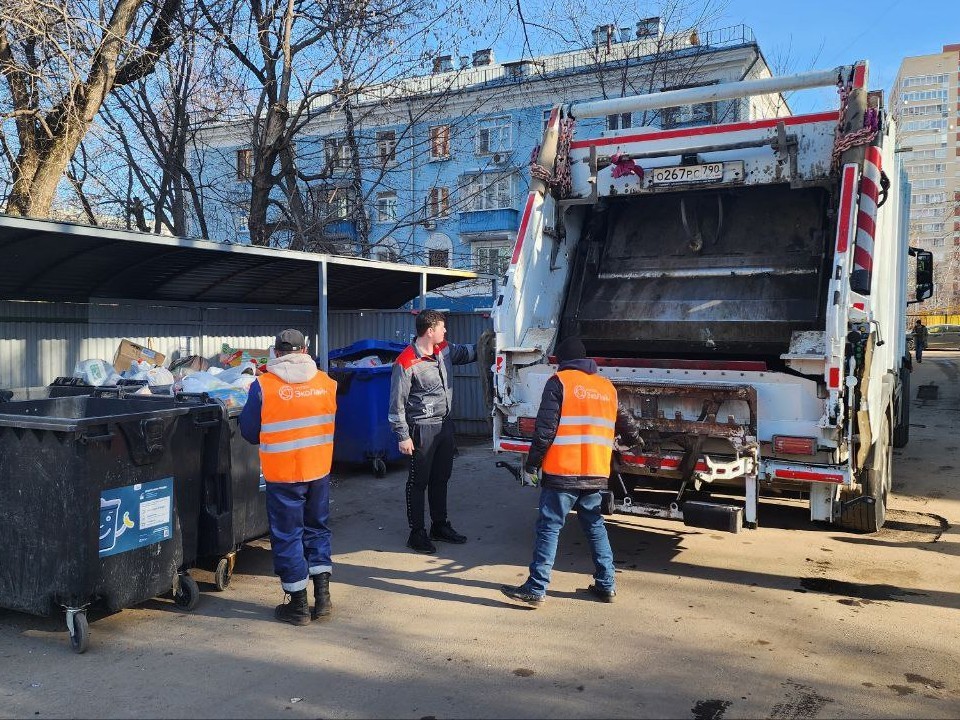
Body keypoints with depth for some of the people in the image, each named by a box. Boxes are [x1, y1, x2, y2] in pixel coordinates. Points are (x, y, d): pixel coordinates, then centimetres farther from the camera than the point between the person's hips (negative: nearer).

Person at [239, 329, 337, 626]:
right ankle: (322, 595, 19)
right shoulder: (326, 382, -2)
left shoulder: (263, 385, -12)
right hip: (319, 469, 4)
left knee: (287, 535, 8)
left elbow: (249, 431, -3)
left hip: (282, 473, -4)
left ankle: (298, 605, 16)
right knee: (317, 528, 19)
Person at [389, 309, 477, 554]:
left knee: (441, 478, 18)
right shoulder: (406, 363, -18)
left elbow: (467, 352, 24)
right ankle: (417, 533, 15)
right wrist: (403, 436, -14)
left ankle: (440, 525, 32)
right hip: (422, 429, -8)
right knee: (418, 483, 4)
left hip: (445, 424, 8)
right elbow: (397, 403, -14)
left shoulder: (444, 350, 4)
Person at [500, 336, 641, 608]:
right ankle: (606, 585, 22)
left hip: (562, 472, -6)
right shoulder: (608, 387, 15)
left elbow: (545, 429, -9)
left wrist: (531, 465, -2)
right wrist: (634, 440, 48)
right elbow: (624, 423, 26)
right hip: (596, 473, 6)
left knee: (549, 527, -2)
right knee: (595, 526, 18)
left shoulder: (559, 382, -3)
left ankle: (536, 590, -1)